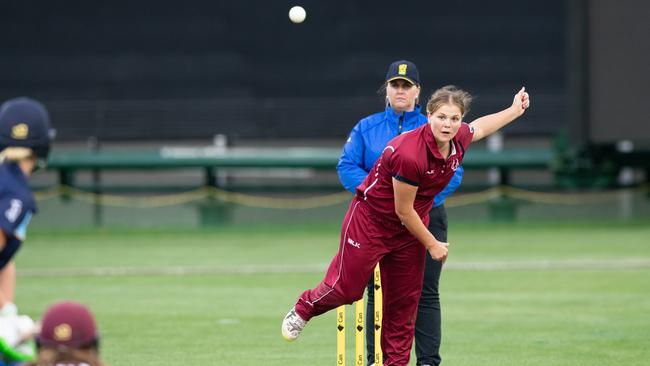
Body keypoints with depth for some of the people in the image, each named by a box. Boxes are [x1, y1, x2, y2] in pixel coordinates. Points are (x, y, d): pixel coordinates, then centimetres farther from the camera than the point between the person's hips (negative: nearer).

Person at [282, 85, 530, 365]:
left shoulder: (459, 139, -12)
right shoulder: (409, 154, -34)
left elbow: (480, 126, 17)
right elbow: (403, 210, -24)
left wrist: (515, 110, 21)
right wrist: (431, 244, -13)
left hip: (410, 228, 7)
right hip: (371, 221, -7)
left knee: (405, 301, 8)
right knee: (347, 288, 2)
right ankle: (304, 309, 32)